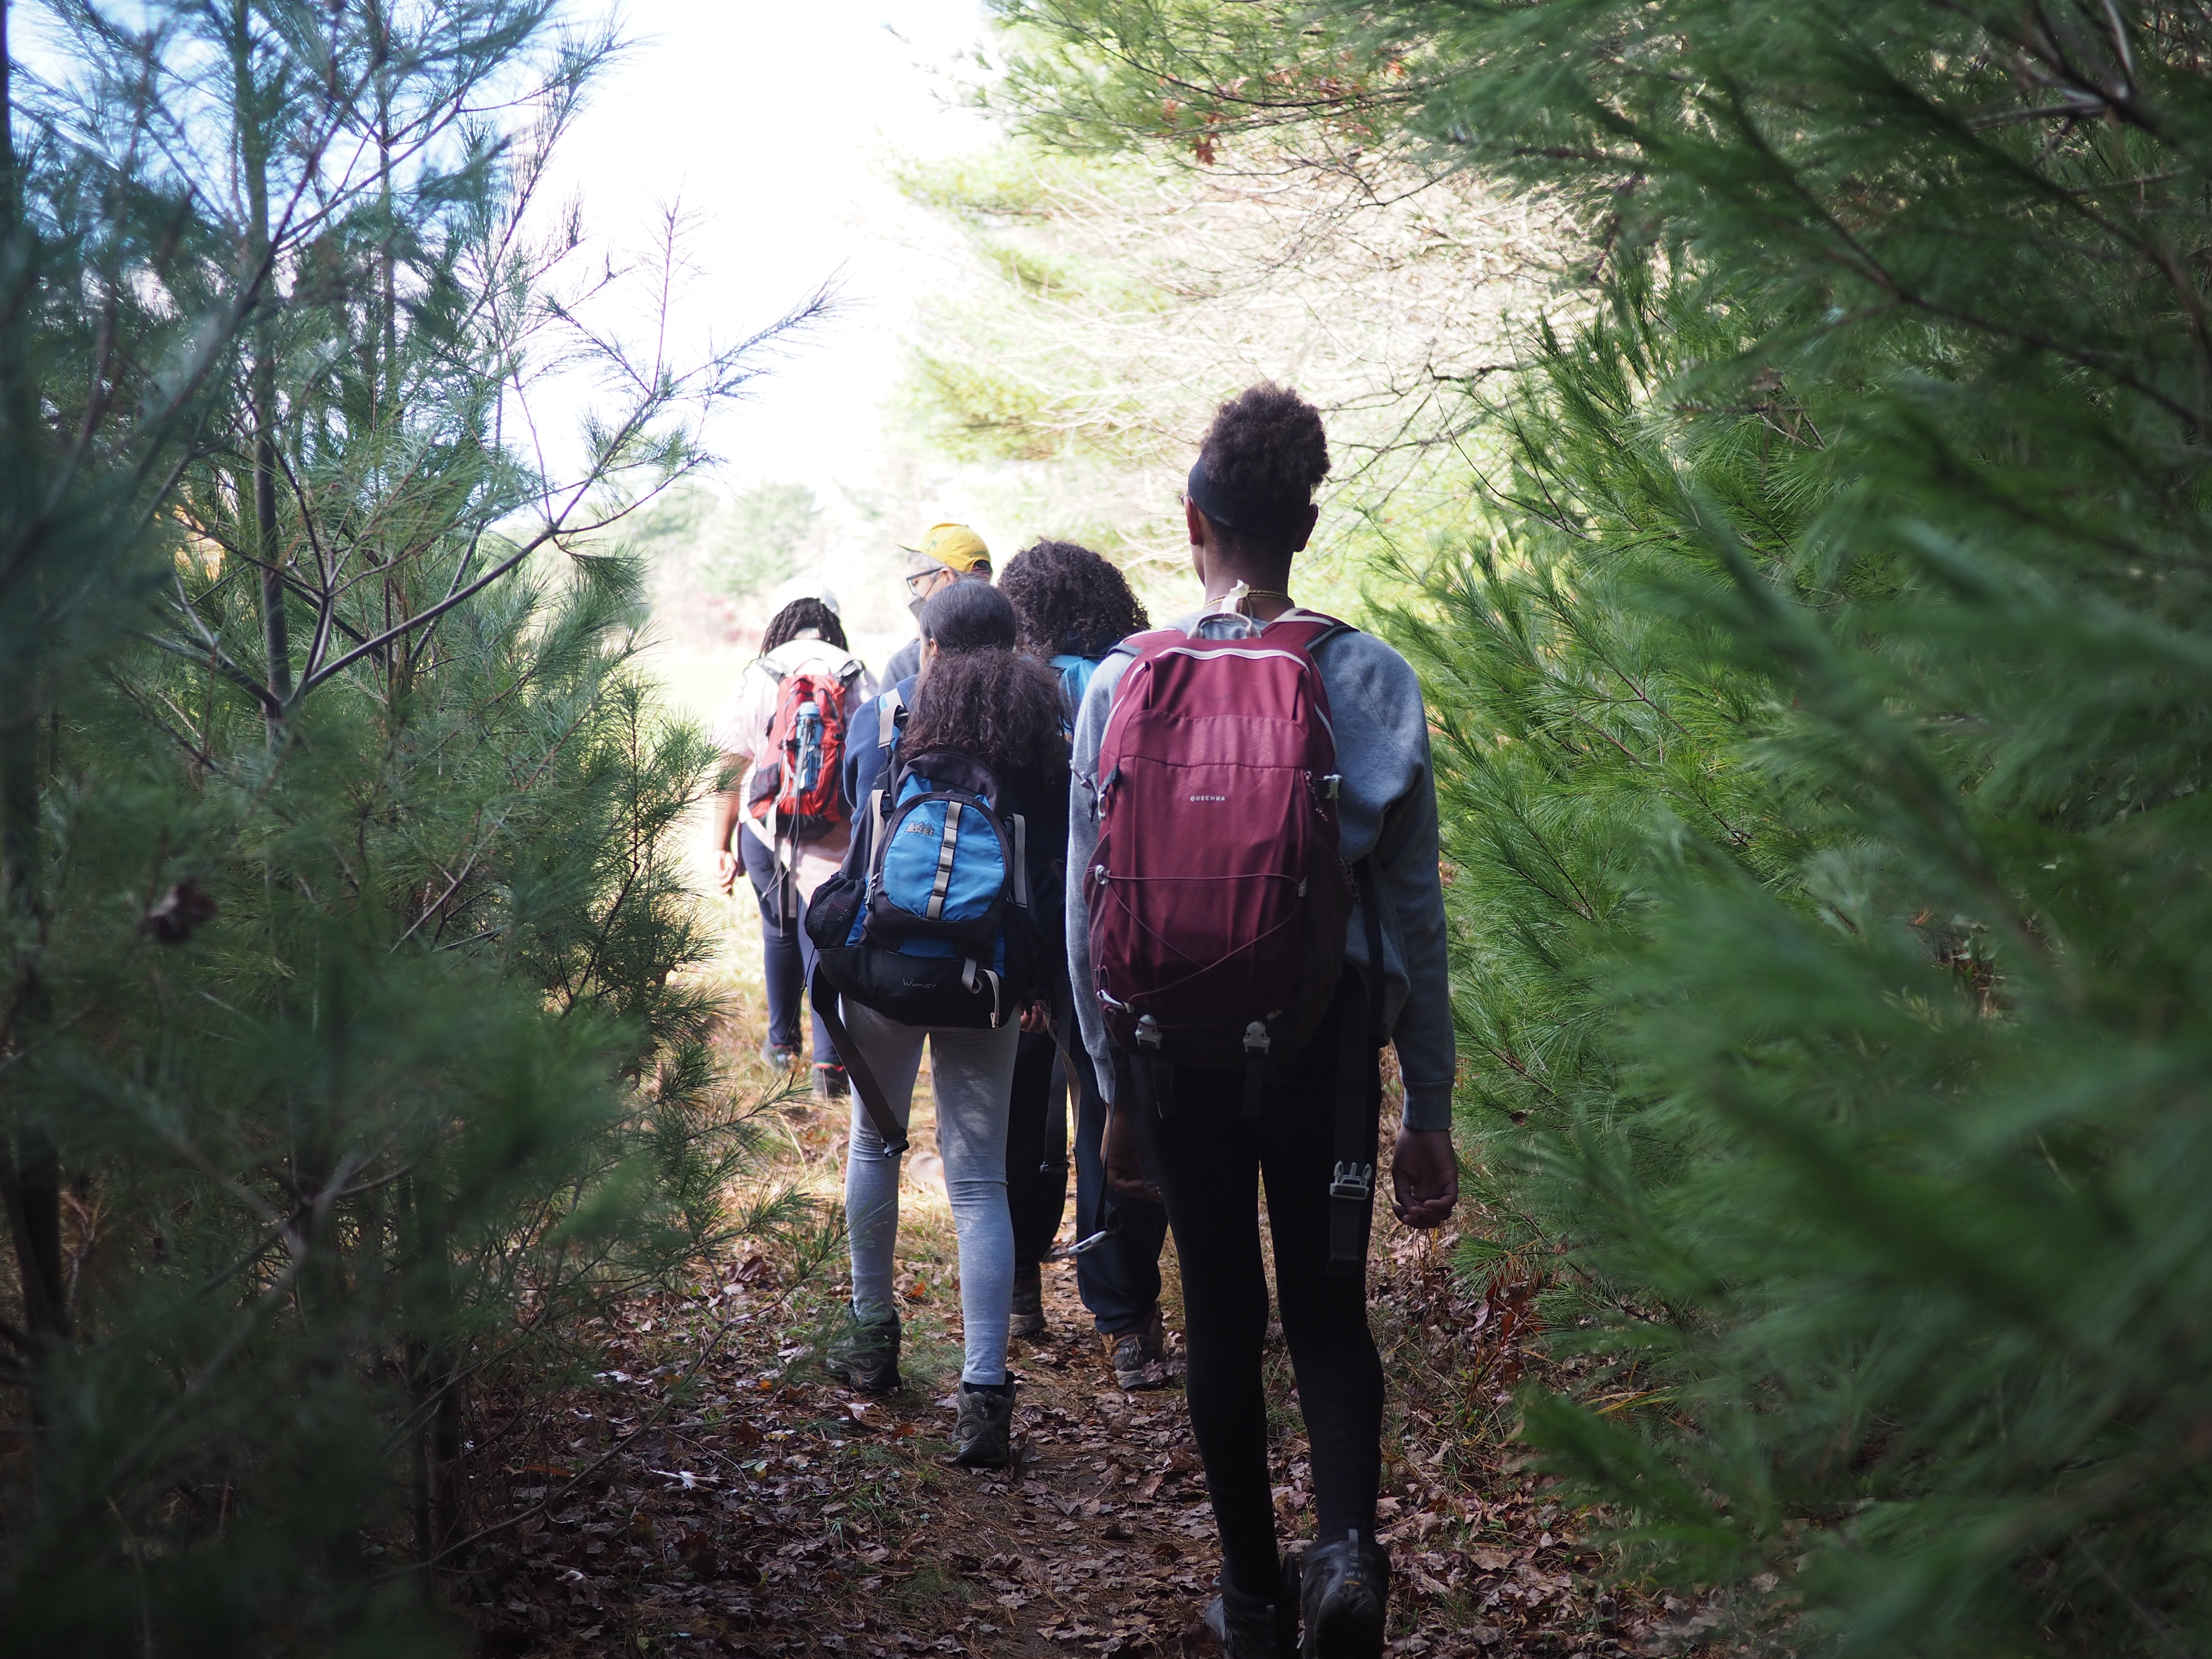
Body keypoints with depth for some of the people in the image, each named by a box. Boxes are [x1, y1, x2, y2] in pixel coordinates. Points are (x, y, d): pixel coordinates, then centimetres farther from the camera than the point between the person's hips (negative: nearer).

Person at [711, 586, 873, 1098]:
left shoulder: (757, 678, 0)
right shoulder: (858, 680, -2)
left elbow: (732, 768, 1)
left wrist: (721, 848, 6)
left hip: (766, 830, 2)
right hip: (836, 839, -2)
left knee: (780, 931, 21)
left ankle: (782, 1041, 36)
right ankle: (828, 1059, -9)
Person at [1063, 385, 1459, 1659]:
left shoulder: (1121, 683, -4)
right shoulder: (1376, 680, -4)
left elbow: (1089, 912, 0)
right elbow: (1416, 915, -2)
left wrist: (1115, 1086, 11)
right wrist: (1429, 1111, 5)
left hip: (1179, 1044, 0)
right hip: (1326, 1040, 0)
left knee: (1223, 1313, 15)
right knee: (1328, 1305, 14)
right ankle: (1350, 1538, -10)